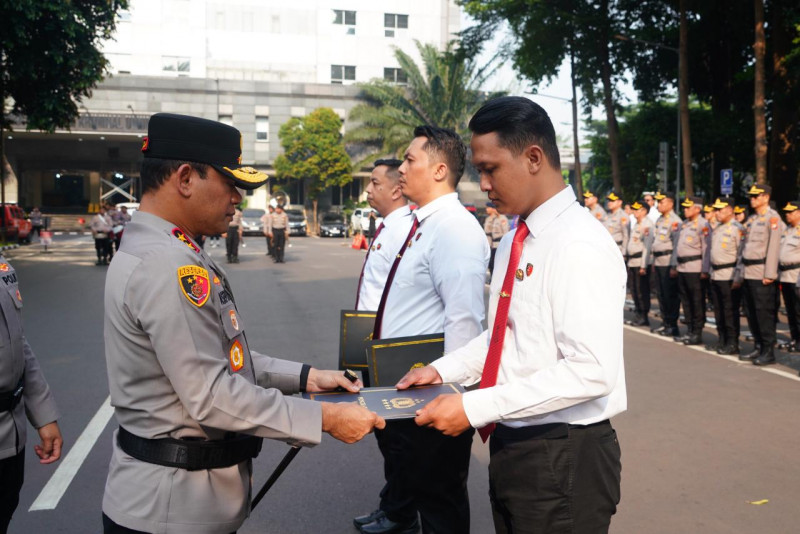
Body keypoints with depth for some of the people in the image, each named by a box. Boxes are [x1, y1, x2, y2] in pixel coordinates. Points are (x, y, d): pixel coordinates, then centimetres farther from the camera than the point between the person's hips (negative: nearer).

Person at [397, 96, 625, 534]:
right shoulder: (514, 242, 8)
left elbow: (591, 371, -25)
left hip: (562, 456, -7)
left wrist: (475, 407, -24)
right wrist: (443, 370, 3)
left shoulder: (580, 246, -19)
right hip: (512, 444, 8)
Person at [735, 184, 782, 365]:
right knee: (751, 313, 10)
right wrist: (739, 273, 17)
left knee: (764, 313, -4)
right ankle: (759, 347, 19)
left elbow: (774, 247, -13)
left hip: (761, 274, -8)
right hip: (747, 274, 8)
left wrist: (769, 274, -17)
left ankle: (769, 352, 3)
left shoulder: (772, 218, -6)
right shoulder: (751, 219, 18)